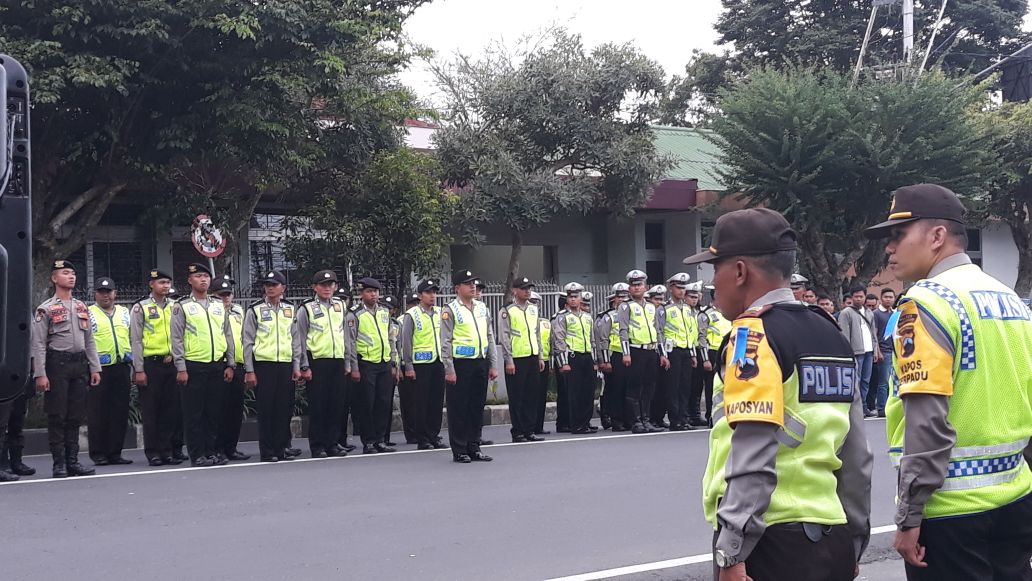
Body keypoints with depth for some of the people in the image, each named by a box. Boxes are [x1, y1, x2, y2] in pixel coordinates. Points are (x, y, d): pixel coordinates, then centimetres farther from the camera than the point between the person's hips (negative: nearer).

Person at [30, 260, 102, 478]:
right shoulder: (46, 309, -3)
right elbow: (38, 344, -8)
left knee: (76, 416, 7)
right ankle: (59, 464, 2)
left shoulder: (82, 308, 14)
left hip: (80, 364, 5)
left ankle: (73, 461, 13)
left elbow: (89, 341, 16)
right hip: (57, 364, -5)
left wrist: (95, 368, 9)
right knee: (57, 416, -2)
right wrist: (40, 374, -15)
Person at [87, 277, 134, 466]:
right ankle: (98, 454, 4)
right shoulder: (88, 314, 1)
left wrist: (131, 355, 13)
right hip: (98, 369, -5)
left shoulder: (125, 312, 16)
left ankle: (115, 452, 13)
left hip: (121, 367, 5)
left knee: (120, 412, 6)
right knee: (97, 413, -2)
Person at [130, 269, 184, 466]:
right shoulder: (141, 308, 0)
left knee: (173, 409, 5)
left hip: (172, 364, 4)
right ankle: (153, 453, 6)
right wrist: (139, 370, -8)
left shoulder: (175, 307, 12)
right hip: (151, 364, -4)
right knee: (151, 411, 0)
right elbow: (136, 341, -3)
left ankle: (168, 449, 13)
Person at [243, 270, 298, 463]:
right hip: (263, 365, -3)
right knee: (266, 409, -1)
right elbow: (247, 341, -1)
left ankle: (282, 447, 15)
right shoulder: (255, 310, 1)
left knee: (285, 408, 5)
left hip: (286, 365, 3)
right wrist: (249, 371, -6)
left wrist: (297, 366, 11)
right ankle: (267, 452, 4)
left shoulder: (290, 310, 13)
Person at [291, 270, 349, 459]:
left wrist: (347, 363, 13)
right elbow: (299, 340, -4)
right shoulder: (306, 309, -2)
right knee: (317, 406, -2)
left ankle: (332, 444, 14)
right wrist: (304, 367, -9)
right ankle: (317, 446, 5)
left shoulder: (340, 306, 13)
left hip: (338, 361, 5)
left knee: (336, 404, 6)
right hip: (316, 362, -5)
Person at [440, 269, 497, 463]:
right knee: (459, 408, -1)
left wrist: (492, 365, 11)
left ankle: (474, 448, 18)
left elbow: (490, 338, 16)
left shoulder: (482, 308, 13)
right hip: (460, 364, -6)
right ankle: (459, 451, 6)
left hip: (480, 363, 6)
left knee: (477, 407, 10)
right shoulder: (450, 310, -5)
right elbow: (446, 342, -9)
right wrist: (449, 370, -14)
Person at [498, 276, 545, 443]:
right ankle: (517, 432, 4)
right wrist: (508, 360, -14)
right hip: (516, 360, -6)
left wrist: (540, 357, 15)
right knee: (516, 398, -1)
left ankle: (529, 430, 14)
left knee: (531, 397, 8)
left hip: (533, 358, 6)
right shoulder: (507, 311, -6)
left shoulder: (533, 309, 13)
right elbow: (504, 337, -9)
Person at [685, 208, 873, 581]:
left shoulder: (754, 335, -11)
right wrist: (853, 543, 22)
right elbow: (856, 456, 16)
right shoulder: (830, 334, 13)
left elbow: (752, 458, -19)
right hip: (830, 541, 8)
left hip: (770, 540, -8)